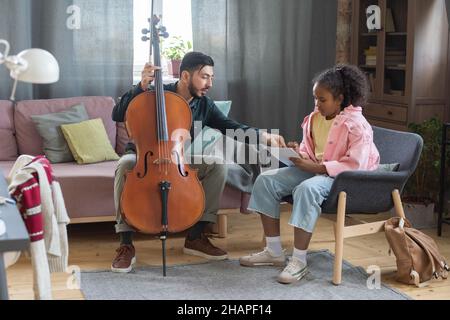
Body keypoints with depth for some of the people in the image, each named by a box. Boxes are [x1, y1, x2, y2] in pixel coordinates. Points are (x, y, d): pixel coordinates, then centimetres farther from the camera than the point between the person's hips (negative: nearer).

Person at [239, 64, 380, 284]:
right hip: (314, 169, 8)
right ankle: (274, 252, -4)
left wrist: (316, 167, -25)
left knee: (307, 189, -39)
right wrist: (299, 154, -9)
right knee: (265, 181, -8)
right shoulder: (314, 118, 7)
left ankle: (299, 261, -29)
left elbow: (355, 165, -23)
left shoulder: (356, 125, -15)